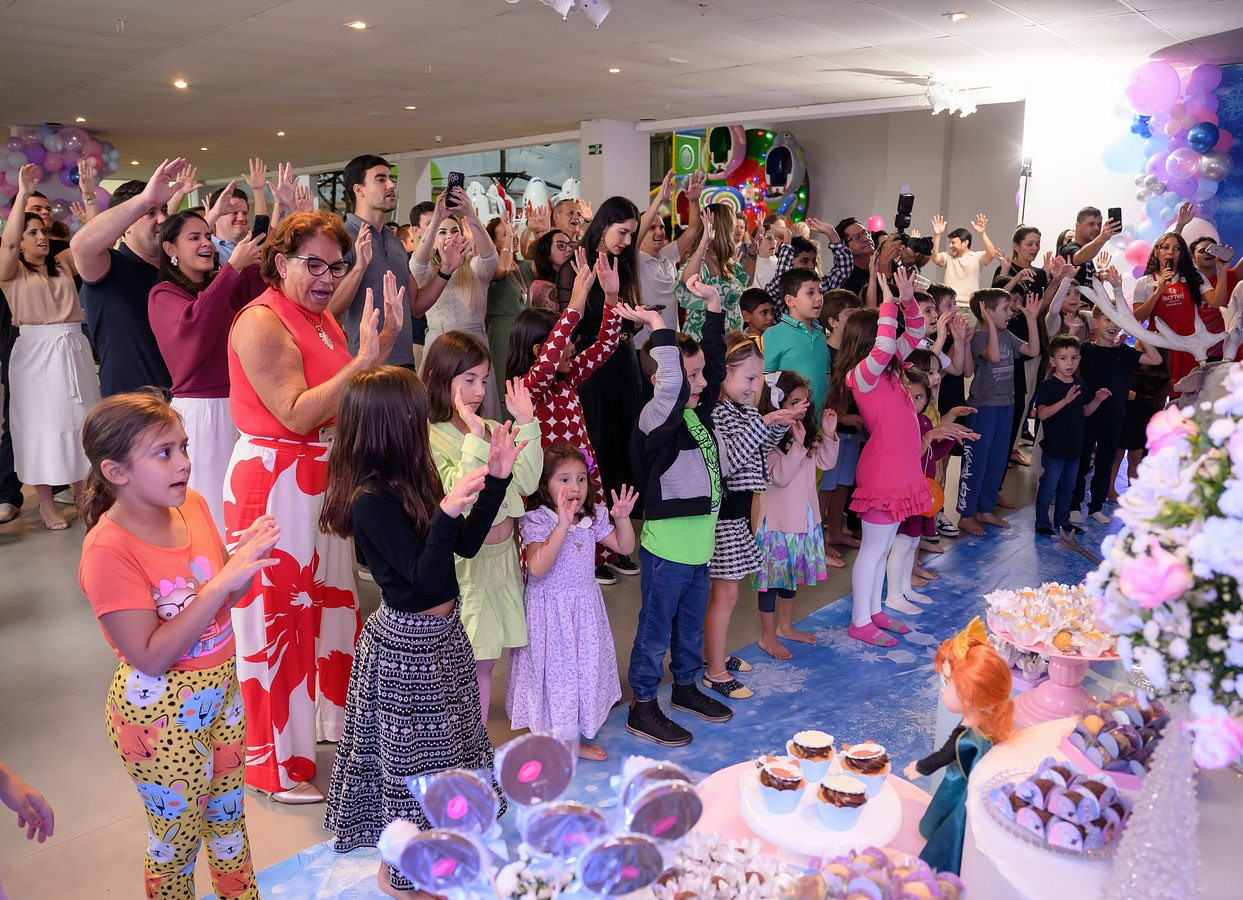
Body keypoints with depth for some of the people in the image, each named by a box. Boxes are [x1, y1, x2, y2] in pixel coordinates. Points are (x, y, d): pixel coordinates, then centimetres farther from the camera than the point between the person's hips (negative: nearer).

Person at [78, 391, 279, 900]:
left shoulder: (192, 505, -5)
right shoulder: (108, 550, -24)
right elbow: (150, 657, -26)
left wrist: (246, 557, -15)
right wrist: (223, 580, -32)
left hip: (220, 687, 6)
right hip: (160, 711, -6)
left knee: (228, 813, 23)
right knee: (178, 836, 14)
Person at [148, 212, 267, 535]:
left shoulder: (224, 284, 11)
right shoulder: (163, 295, -3)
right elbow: (194, 321, -25)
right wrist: (233, 267, -28)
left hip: (239, 405, 5)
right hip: (199, 410, -5)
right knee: (208, 504, 4)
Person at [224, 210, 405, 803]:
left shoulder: (321, 317, 11)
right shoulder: (262, 322, -17)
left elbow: (347, 398, 7)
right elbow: (296, 415, -25)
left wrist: (386, 338, 1)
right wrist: (362, 361, -27)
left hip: (322, 478, 9)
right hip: (273, 483, -9)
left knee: (329, 599, 19)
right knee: (278, 615, 3)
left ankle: (329, 717, 40)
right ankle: (276, 764, 20)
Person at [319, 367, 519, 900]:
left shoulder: (408, 481, 1)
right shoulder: (372, 499, -24)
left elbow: (466, 543, 5)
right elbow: (425, 578, -26)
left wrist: (496, 479, 2)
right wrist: (446, 512, -38)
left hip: (438, 633, 9)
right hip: (407, 642, -8)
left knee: (439, 743, 23)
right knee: (410, 755, 10)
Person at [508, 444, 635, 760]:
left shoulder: (594, 516, -1)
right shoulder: (536, 520, -19)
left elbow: (625, 547, 6)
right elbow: (537, 568, -32)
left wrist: (622, 518, -12)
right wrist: (563, 525, -38)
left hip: (585, 607, 6)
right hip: (550, 611, -6)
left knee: (584, 667, 16)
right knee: (554, 670, 4)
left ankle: (573, 737, 34)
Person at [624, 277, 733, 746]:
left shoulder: (699, 411, 4)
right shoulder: (656, 418, -19)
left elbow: (715, 358, 11)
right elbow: (672, 384, -39)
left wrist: (713, 303, 5)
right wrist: (659, 328, -30)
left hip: (699, 544, 8)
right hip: (666, 550, -8)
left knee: (691, 624, 24)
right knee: (656, 629, 7)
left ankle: (686, 686, 43)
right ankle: (643, 708, 21)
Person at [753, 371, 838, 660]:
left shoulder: (808, 433, 4)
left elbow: (826, 462, 9)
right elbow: (780, 476, -25)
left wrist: (829, 434, -5)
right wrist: (797, 444, -32)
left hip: (804, 516, 8)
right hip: (777, 520, -8)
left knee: (791, 572, 21)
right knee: (772, 575, 4)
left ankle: (785, 626, 37)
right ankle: (768, 635, 18)